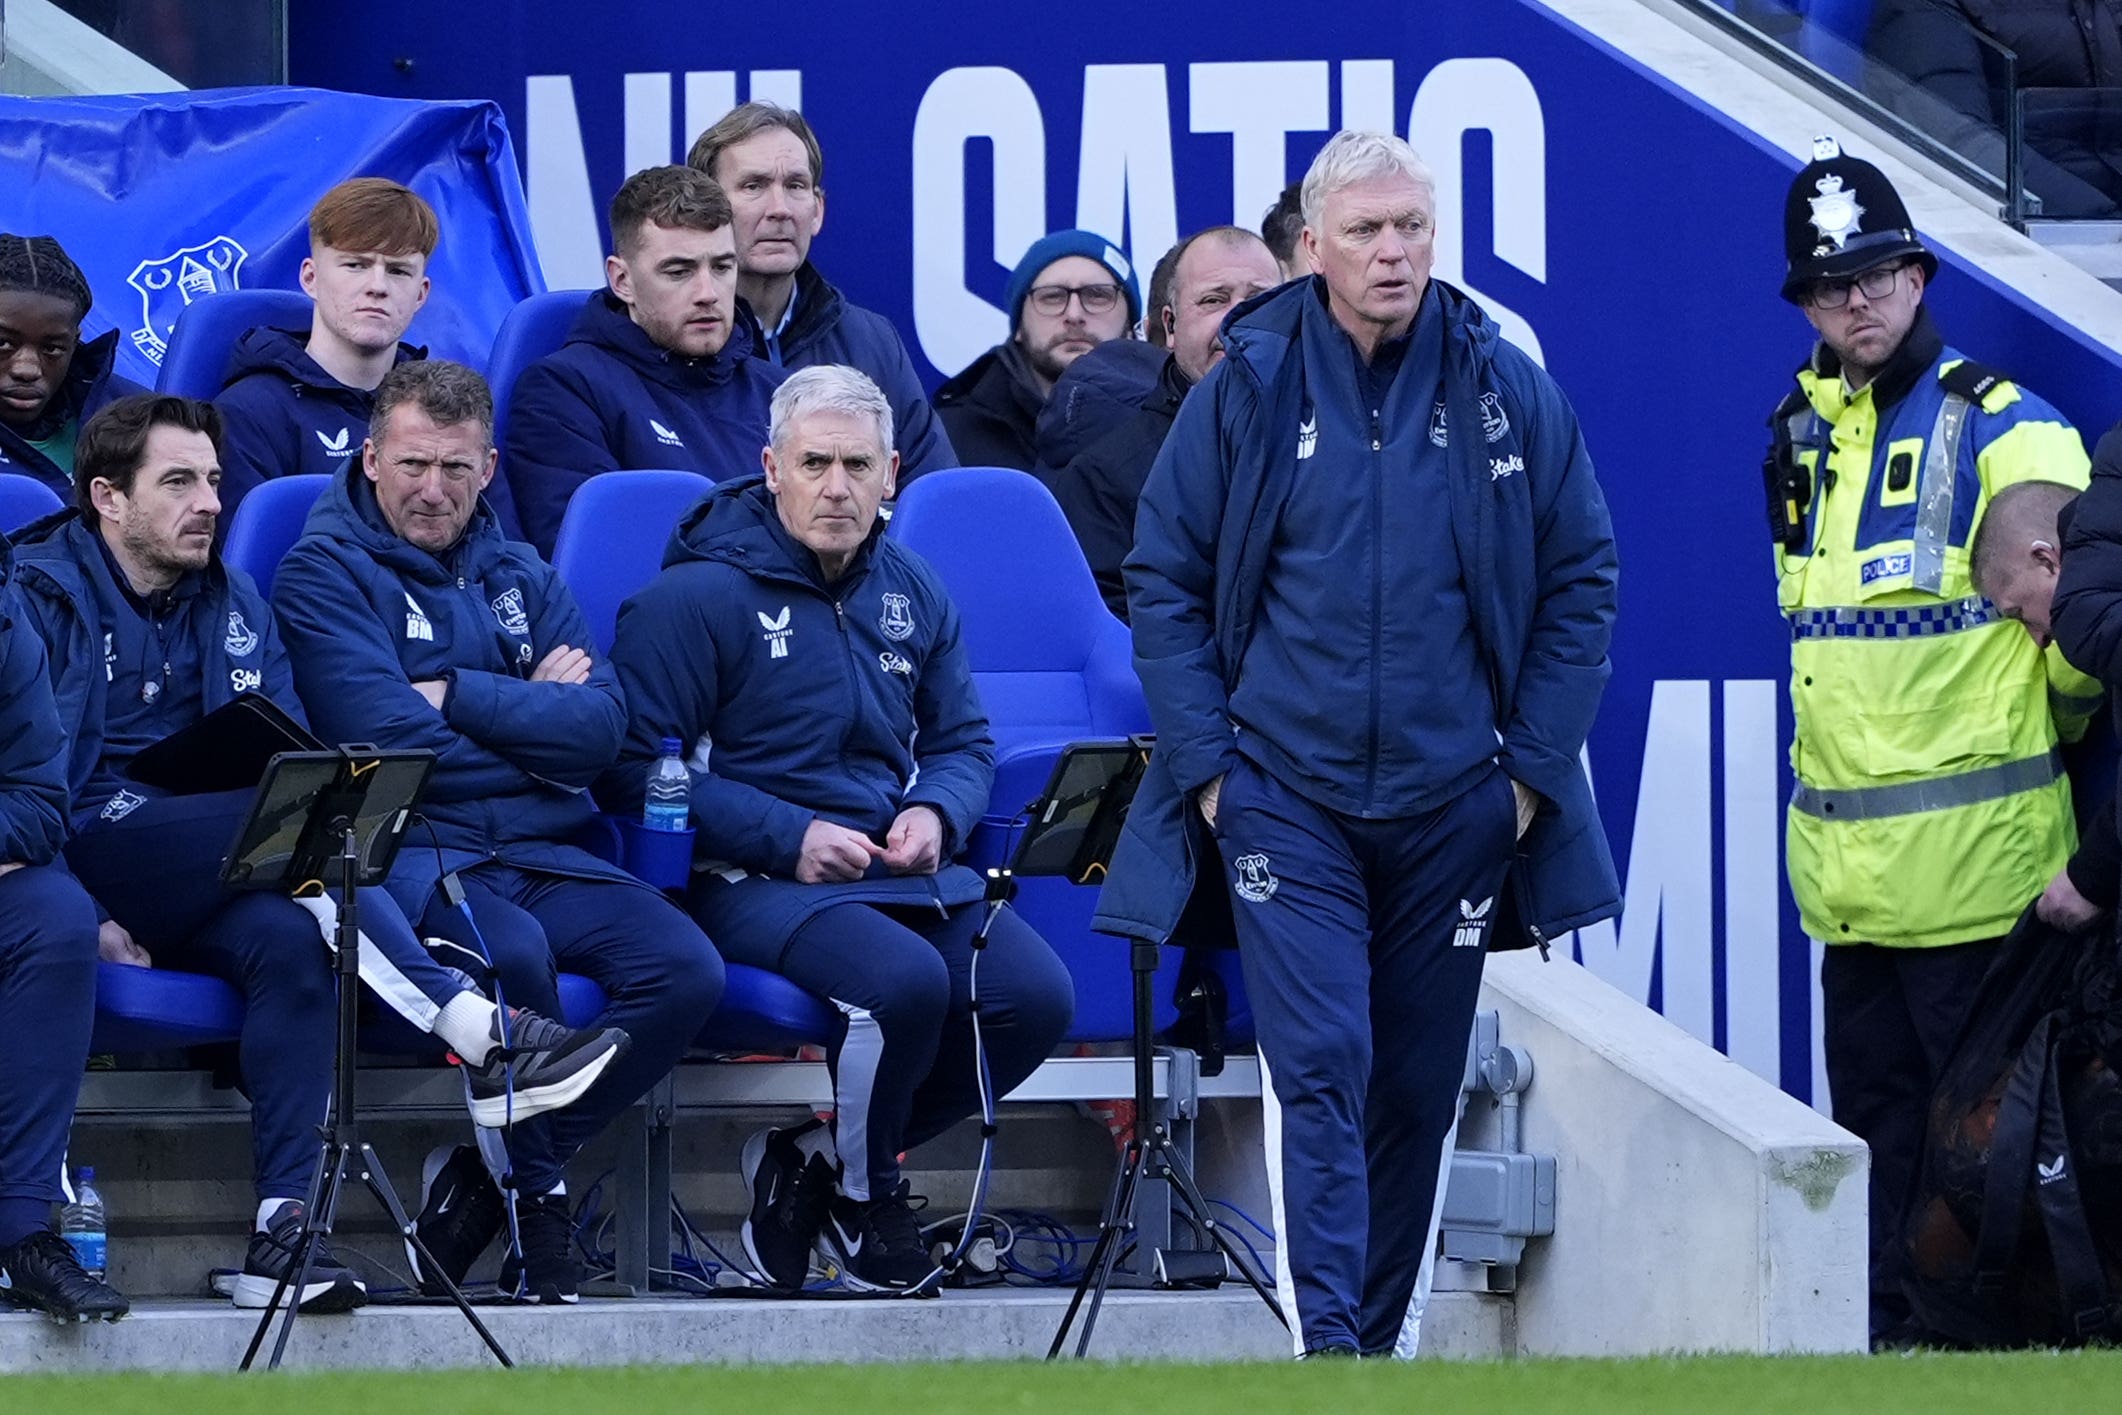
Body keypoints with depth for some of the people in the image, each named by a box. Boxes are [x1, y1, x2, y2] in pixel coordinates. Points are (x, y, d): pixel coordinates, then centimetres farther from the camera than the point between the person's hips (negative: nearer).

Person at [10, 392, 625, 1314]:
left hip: (200, 892, 5)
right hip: (86, 867, -5)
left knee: (289, 937, -32)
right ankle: (483, 1039, -35)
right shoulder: (40, 596, 1)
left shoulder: (229, 604, 19)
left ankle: (286, 1223, -40)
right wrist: (84, 915, -18)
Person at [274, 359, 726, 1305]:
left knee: (685, 969, -20)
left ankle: (480, 1189, -9)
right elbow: (388, 738, -11)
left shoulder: (523, 580, 20)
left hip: (539, 856, 6)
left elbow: (601, 728, 3)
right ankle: (538, 1203, -14)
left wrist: (460, 697, -6)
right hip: (407, 851, -6)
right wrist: (530, 716, 0)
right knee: (514, 953, -37)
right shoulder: (327, 573, 4)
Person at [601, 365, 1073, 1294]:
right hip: (754, 883, -7)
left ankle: (816, 1159, -1)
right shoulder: (697, 596, -5)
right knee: (907, 979, -35)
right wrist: (789, 836, -16)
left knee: (1037, 995, -20)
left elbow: (963, 740, 24)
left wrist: (936, 815, -1)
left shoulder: (911, 592, 17)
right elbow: (635, 767, -10)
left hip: (905, 870, 7)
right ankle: (863, 1200, -5)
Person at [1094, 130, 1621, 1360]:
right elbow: (1164, 580, 3)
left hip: (1454, 805, 2)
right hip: (1288, 798, -2)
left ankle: (1390, 1343, 21)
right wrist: (1205, 761, -4)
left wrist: (1534, 764, 0)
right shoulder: (1246, 390, -2)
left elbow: (1582, 580, 6)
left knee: (1421, 1091, 9)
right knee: (1319, 1069, -13)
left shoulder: (1509, 393, 0)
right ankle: (1326, 1346, -17)